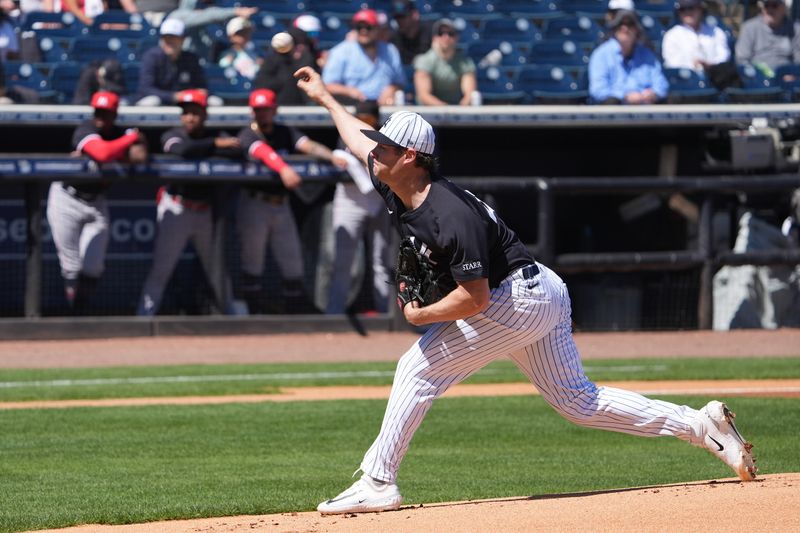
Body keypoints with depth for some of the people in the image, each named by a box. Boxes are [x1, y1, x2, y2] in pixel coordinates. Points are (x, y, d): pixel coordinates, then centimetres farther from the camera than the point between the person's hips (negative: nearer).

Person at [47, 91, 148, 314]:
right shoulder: (86, 129, -17)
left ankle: (81, 313, 12)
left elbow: (140, 156, -23)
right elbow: (103, 153, -37)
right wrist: (133, 137, -23)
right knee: (71, 267, -5)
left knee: (92, 267, -4)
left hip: (96, 202, 4)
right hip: (67, 200, -4)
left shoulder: (120, 134, -3)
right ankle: (75, 315, 3)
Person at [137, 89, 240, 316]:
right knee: (161, 269, -6)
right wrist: (214, 144, -23)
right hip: (176, 210, -3)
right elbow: (183, 150, -26)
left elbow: (236, 150, -16)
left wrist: (202, 151, -22)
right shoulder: (172, 136, -2)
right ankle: (143, 318, -5)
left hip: (206, 212, 3)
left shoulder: (216, 137, 5)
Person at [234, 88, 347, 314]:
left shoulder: (285, 133, 7)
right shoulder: (247, 135, -9)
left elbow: (307, 145, -11)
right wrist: (283, 169, -49)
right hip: (254, 203, -5)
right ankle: (255, 311, 5)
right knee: (252, 261, 0)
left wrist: (332, 156, -31)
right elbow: (263, 151, -29)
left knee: (293, 261, 7)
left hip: (281, 204, 5)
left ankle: (296, 308, 15)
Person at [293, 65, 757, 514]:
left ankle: (378, 483, -6)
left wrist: (421, 316, -15)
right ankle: (700, 425, 9)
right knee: (579, 402, 11)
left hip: (519, 299, -10)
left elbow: (475, 298, -28)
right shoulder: (397, 189, 1)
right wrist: (325, 97, 31)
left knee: (420, 368, -10)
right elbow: (359, 138, 22)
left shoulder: (451, 216, -27)